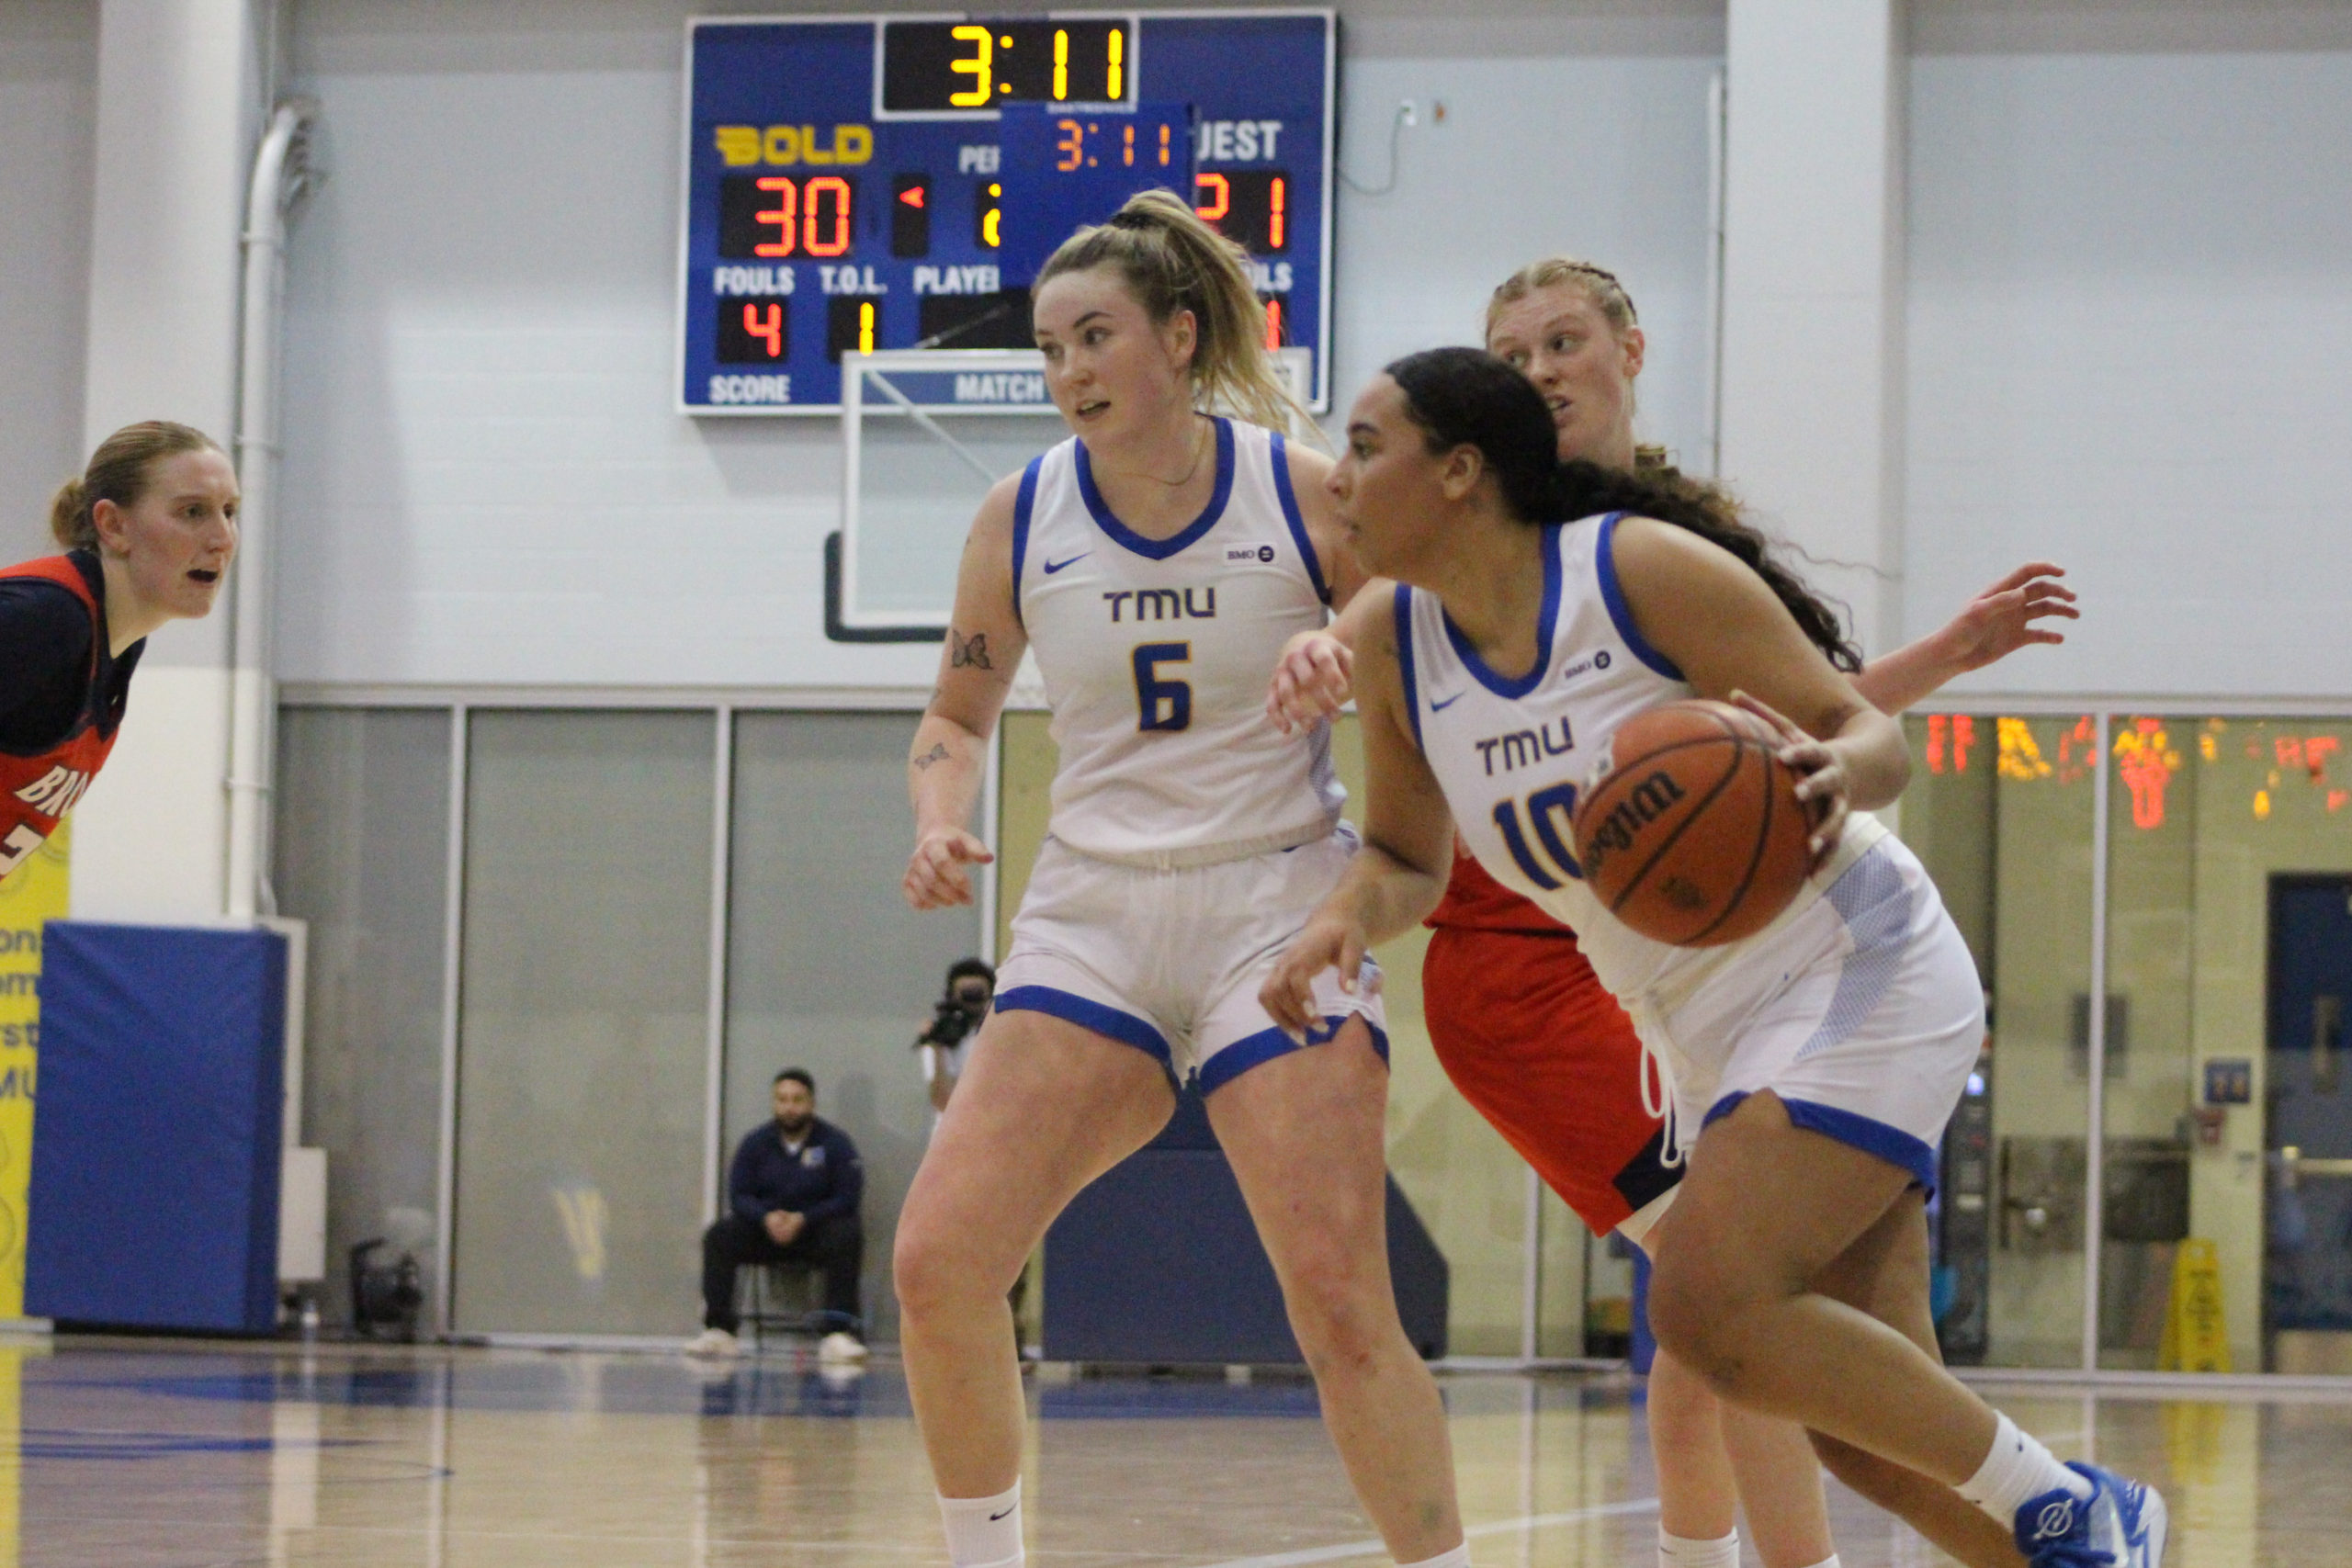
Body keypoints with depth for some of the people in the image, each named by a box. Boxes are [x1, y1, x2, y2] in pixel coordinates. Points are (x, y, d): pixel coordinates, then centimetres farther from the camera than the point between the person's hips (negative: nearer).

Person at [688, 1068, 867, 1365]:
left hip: (817, 1231, -3)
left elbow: (848, 1196, -9)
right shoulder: (756, 1142, 6)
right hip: (765, 1231, 3)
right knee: (720, 1235, -23)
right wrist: (766, 1217, -21)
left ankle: (840, 1333, -39)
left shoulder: (835, 1142, -2)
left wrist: (803, 1219, -22)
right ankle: (718, 1330, -26)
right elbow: (739, 1195, 1)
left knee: (847, 1236, -35)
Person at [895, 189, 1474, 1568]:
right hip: (1092, 918, 3)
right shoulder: (1022, 521, 2)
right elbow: (959, 719, 17)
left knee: (1341, 1302, -12)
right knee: (939, 1259, -10)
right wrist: (942, 825, -4)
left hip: (1277, 909, -3)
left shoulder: (1309, 497, -6)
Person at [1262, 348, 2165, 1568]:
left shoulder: (1643, 566, -17)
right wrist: (1346, 917, -10)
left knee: (1709, 1304, -22)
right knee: (1865, 1412, 1)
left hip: (1851, 967, -7)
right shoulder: (1391, 641, 0)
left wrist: (1836, 776, -37)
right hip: (1702, 1034, 7)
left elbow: (1868, 733, -14)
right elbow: (1409, 859, 13)